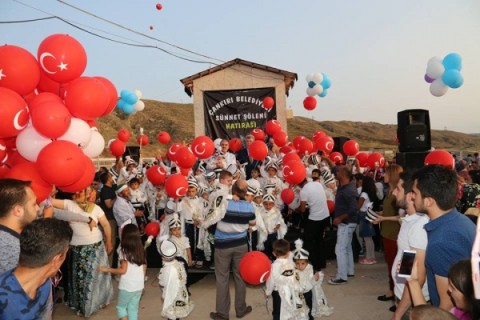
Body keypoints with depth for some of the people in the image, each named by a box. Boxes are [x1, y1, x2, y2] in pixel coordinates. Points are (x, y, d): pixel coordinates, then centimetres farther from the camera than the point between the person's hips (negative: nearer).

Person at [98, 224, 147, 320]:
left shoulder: (124, 252, -16)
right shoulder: (141, 251, 2)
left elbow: (123, 270, -17)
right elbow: (144, 268, 6)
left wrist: (107, 269, -7)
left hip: (127, 287, -5)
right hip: (139, 286, 5)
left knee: (121, 307, 16)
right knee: (133, 308, 16)